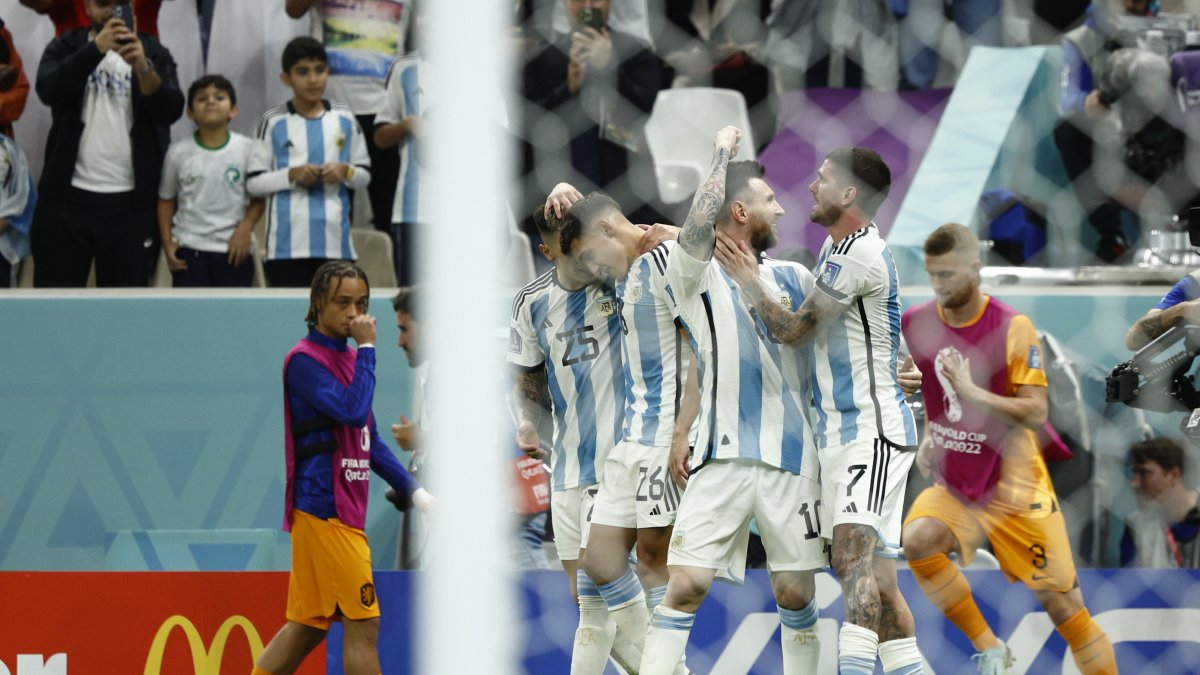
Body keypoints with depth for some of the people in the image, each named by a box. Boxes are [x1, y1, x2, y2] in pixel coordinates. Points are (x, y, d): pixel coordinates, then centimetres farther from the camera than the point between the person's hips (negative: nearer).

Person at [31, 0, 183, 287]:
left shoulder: (154, 53, 7)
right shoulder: (65, 47, 6)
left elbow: (171, 110, -9)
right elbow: (48, 90, -14)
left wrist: (143, 67, -29)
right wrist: (97, 48, -28)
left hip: (129, 203, 0)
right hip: (67, 198, 0)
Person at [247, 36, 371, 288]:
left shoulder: (345, 120, 9)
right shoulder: (274, 123, 2)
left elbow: (365, 175, 15)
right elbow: (254, 183, 2)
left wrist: (345, 172, -6)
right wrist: (291, 175, -12)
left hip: (335, 241, 2)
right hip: (288, 245, -2)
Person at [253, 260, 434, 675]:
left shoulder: (349, 358, 17)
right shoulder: (304, 360, -10)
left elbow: (370, 440, 23)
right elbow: (352, 410, -23)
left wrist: (415, 492, 15)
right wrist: (367, 347, -16)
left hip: (346, 511, 9)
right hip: (326, 511, -9)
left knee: (307, 627, 9)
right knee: (362, 625, -9)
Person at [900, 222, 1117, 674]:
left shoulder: (1013, 327, -15)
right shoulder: (915, 324, -2)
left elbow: (1036, 413, -19)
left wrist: (973, 394, -30)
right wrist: (930, 436, 9)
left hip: (1016, 489, -3)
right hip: (954, 485, 3)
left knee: (1065, 607, -2)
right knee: (918, 538, -29)